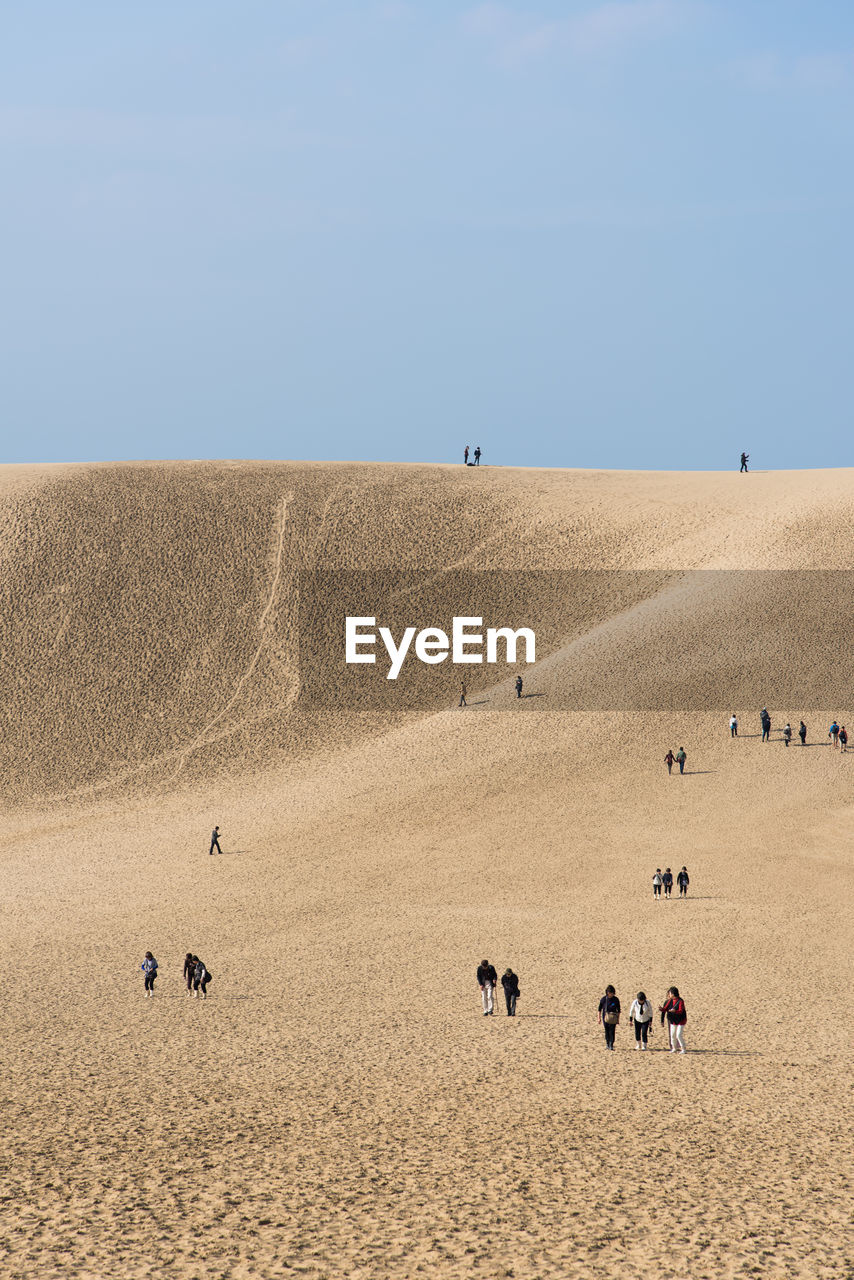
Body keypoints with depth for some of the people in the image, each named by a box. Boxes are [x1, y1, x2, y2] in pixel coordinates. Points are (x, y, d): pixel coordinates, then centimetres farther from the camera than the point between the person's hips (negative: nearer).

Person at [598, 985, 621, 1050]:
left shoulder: (616, 1000, -5)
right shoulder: (603, 999, -6)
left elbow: (618, 1010, 4)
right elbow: (600, 1009, 3)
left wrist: (618, 1019, 3)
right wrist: (599, 1018, 3)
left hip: (613, 1018, -1)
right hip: (605, 1017, 1)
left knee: (612, 1031, -8)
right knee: (606, 1031, 6)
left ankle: (611, 1045, -3)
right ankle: (607, 1044, 24)